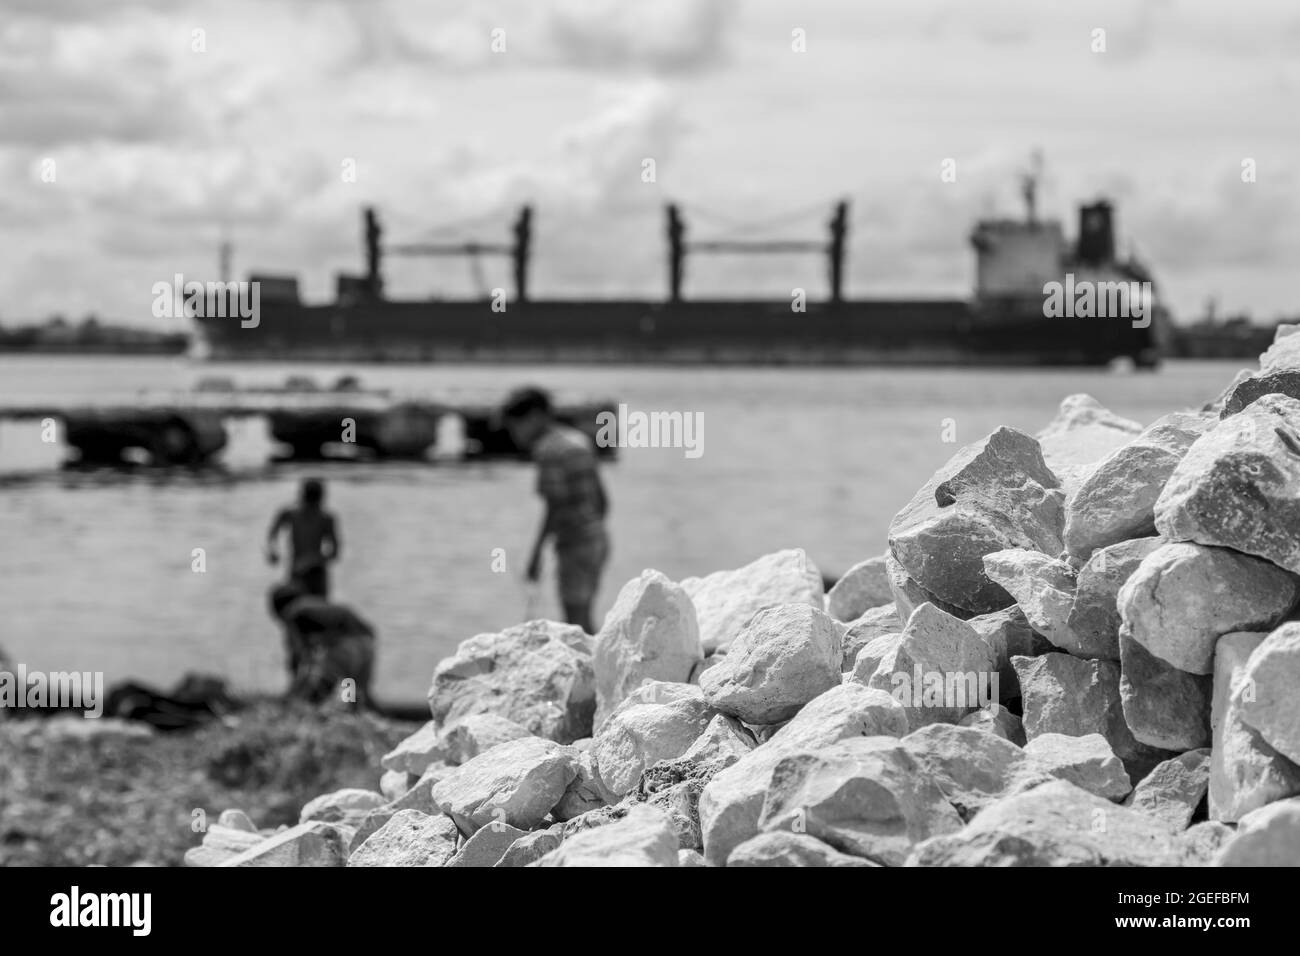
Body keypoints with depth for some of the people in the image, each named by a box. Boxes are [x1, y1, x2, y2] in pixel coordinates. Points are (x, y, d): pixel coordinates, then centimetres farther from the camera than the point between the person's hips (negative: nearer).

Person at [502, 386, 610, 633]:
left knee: (577, 624, -4)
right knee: (583, 622, 15)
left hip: (575, 546, -9)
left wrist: (536, 552, -17)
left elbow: (557, 508, -20)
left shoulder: (548, 449, -13)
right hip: (597, 540, 9)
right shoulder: (578, 440, 14)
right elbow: (602, 501, 17)